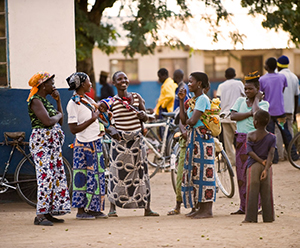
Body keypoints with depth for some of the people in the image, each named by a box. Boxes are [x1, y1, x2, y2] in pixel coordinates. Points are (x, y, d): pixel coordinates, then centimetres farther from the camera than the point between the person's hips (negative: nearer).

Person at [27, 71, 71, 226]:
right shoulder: (35, 101, -11)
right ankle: (40, 215, -15)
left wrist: (58, 101, 12)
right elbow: (48, 121, -24)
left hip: (53, 142, 10)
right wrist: (58, 115, -3)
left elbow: (60, 122, 18)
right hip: (42, 142, -10)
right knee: (45, 176, -14)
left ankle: (48, 213, 9)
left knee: (56, 175, 6)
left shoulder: (45, 100, 18)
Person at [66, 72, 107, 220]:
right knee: (84, 177, -5)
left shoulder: (89, 100, 11)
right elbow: (74, 129, -19)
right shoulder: (73, 104, -14)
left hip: (96, 142, 8)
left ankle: (93, 209, 15)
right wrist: (92, 119, -18)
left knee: (97, 176, 9)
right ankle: (81, 210, 2)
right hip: (84, 145, -8)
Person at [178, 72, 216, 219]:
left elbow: (192, 121, -22)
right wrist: (181, 101, 11)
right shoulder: (193, 100, 16)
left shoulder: (202, 99, -13)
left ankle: (207, 210, -6)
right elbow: (184, 121, 11)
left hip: (202, 138, -10)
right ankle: (200, 207, 15)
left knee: (203, 171, -8)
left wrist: (189, 121, 1)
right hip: (193, 138, 10)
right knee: (195, 172, 10)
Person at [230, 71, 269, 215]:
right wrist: (250, 113, -11)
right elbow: (233, 116, -2)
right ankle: (243, 206, 10)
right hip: (241, 139, 4)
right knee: (241, 173, 4)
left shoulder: (263, 103, 3)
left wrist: (256, 99, -3)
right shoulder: (240, 101, 13)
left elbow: (257, 112, -18)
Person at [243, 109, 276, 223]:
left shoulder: (250, 136, -1)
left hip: (253, 165, -1)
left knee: (252, 192, 1)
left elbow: (250, 151, -10)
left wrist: (262, 161, -10)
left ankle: (250, 217, 0)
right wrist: (266, 168, -14)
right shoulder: (272, 137, 1)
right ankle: (268, 217, 10)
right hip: (266, 166, 1)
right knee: (266, 192, 7)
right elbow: (271, 154, -8)